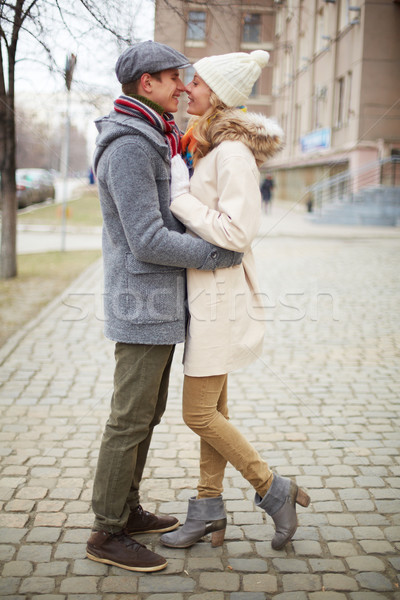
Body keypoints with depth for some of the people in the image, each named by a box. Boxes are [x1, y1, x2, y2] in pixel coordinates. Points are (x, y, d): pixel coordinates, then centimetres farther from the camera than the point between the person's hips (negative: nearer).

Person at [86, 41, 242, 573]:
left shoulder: (146, 143, 15)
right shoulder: (128, 146, -19)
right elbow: (148, 241, -23)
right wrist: (222, 255, -16)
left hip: (158, 305, 10)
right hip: (144, 306, -10)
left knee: (147, 412, 17)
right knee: (130, 421, -2)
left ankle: (127, 510, 30)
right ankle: (107, 535, 11)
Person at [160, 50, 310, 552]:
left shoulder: (233, 151, -18)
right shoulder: (206, 147, 12)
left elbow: (237, 231, -24)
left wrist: (179, 196, -18)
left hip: (220, 293, -10)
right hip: (206, 291, 10)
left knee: (199, 413, -2)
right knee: (212, 407, 14)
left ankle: (274, 491, 14)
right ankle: (208, 510, 26)